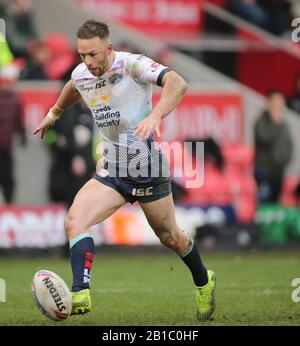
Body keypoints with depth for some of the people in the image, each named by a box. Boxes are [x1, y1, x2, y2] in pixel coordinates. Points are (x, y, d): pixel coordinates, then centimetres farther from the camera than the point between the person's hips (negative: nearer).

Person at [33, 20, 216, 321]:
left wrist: (155, 116, -48)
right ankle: (80, 296, -28)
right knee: (74, 222, -19)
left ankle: (203, 283, 39)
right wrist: (53, 114, 45)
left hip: (147, 166, -5)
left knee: (170, 237, 10)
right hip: (112, 171, 5)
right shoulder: (80, 75, 2)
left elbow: (177, 83, -32)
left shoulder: (131, 65, -17)